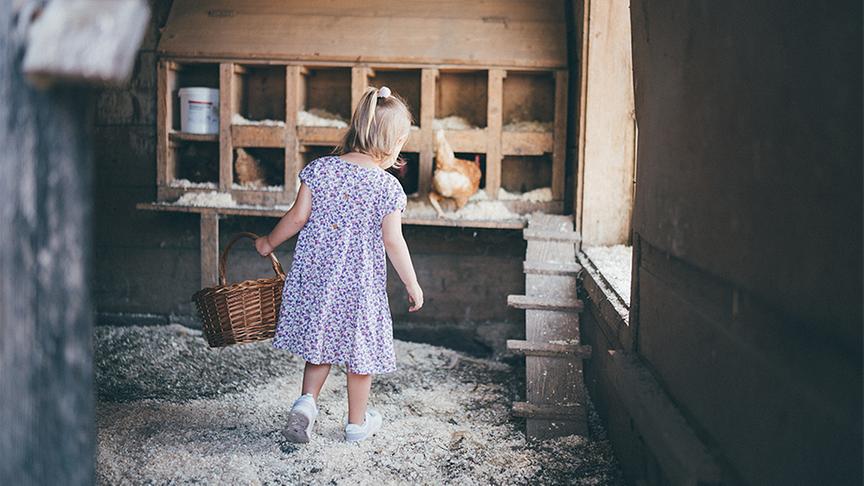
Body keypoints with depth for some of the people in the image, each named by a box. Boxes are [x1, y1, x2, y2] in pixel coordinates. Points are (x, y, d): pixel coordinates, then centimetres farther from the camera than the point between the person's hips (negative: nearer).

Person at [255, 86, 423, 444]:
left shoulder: (321, 168, -3)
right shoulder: (387, 186, -11)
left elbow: (298, 217, -2)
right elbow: (392, 241, -10)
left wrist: (269, 243, 15)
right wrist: (412, 284, 1)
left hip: (315, 273, 3)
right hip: (360, 282, -3)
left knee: (321, 338, 20)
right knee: (360, 348, 12)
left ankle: (307, 401, 3)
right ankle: (357, 422, 25)